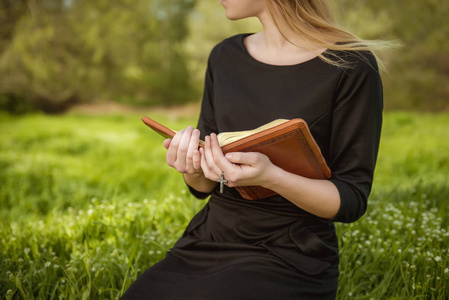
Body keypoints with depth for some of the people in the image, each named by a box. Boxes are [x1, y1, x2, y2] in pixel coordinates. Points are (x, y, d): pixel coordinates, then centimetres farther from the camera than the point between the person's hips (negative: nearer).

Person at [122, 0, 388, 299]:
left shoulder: (352, 66, -9)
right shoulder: (224, 57, 8)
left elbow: (352, 200, -8)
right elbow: (204, 188, 12)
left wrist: (270, 177, -25)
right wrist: (192, 169, -12)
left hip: (288, 260, -4)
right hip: (207, 242, 5)